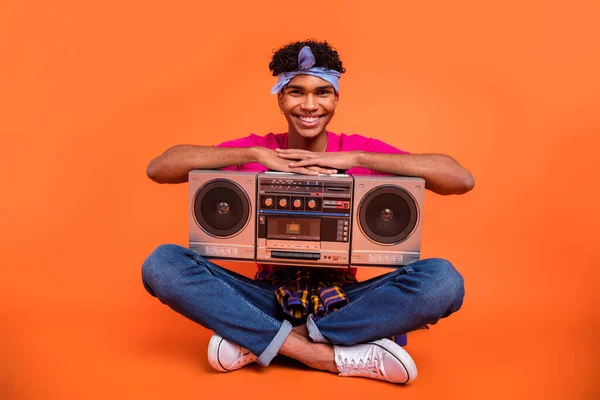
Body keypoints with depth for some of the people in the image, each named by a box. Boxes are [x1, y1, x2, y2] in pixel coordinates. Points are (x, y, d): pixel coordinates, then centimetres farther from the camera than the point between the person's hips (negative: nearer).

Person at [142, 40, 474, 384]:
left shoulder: (360, 150, -3)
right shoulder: (256, 151, -2)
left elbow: (462, 180, -16)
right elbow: (158, 168, -14)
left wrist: (354, 159, -23)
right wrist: (257, 155, -23)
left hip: (341, 301, 0)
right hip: (269, 299, 1)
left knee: (443, 279, -25)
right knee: (162, 263, -21)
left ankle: (255, 340, -20)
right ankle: (337, 354, -24)